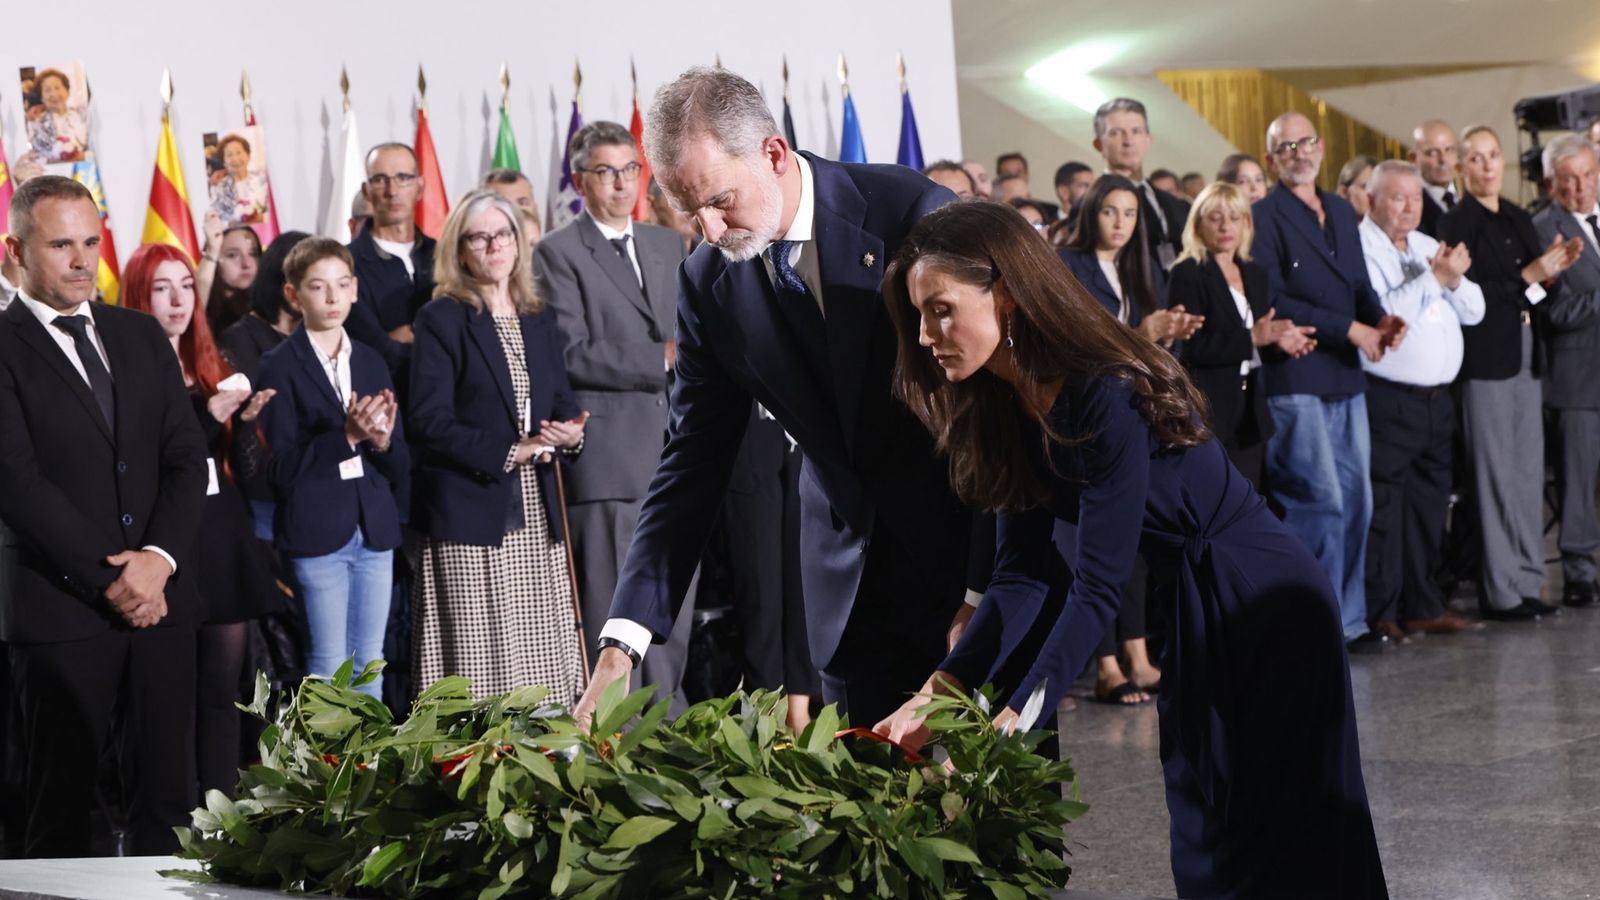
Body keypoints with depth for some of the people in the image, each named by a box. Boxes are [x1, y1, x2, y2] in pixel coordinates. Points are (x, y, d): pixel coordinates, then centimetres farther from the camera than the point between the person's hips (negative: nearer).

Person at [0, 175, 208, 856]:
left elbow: (187, 458, 8)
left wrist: (159, 558, -8)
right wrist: (108, 580, -13)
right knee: (62, 800, 3)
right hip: (60, 608, -5)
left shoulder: (141, 336, 14)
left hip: (160, 594, 5)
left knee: (167, 789, 7)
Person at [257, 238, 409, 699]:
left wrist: (382, 440, -10)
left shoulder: (371, 362, 12)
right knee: (329, 667, -2)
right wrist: (346, 437, -20)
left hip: (375, 531, 5)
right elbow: (282, 467, -10)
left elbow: (401, 468, 12)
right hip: (317, 534, -5)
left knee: (370, 663, 9)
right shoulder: (281, 366, -3)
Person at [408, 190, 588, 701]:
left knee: (545, 657, 3)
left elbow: (562, 404, 19)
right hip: (471, 515, -5)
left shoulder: (539, 322, 16)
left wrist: (571, 433, -5)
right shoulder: (441, 320, -2)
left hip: (537, 518, 6)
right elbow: (430, 421, -10)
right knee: (480, 659, -6)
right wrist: (507, 453, -16)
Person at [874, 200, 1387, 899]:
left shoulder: (1108, 398, -28)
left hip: (1263, 604, -8)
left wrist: (1012, 718, -37)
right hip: (1187, 608, 8)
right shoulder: (1005, 408, -3)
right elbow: (1022, 574, -7)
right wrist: (942, 689, -20)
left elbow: (1097, 587, -30)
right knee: (1204, 840, 16)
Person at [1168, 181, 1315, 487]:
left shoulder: (1255, 274, 14)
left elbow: (1262, 339, 17)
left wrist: (1279, 341, -6)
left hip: (1251, 411, 7)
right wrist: (1251, 338, -24)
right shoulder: (1187, 275, -7)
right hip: (1209, 412, -7)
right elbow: (1189, 348, -17)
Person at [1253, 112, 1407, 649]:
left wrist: (1381, 319, -3)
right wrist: (1350, 329, -14)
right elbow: (1272, 301, -14)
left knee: (1355, 502, 8)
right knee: (1322, 502, -9)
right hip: (1296, 383, -7)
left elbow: (1359, 285, 20)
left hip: (1347, 380, 7)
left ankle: (1347, 619, 15)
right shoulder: (1263, 217, -6)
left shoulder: (1342, 213, 18)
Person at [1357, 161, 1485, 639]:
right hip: (1387, 400, -8)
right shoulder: (1360, 248, -7)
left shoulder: (1430, 248, 16)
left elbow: (1474, 311, 14)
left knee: (1429, 506, 12)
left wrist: (1455, 280, -6)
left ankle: (1423, 607, 20)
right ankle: (1379, 613, 1)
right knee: (1383, 509, -5)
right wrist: (1435, 277, -18)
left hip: (1437, 400, 8)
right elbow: (1378, 313, -21)